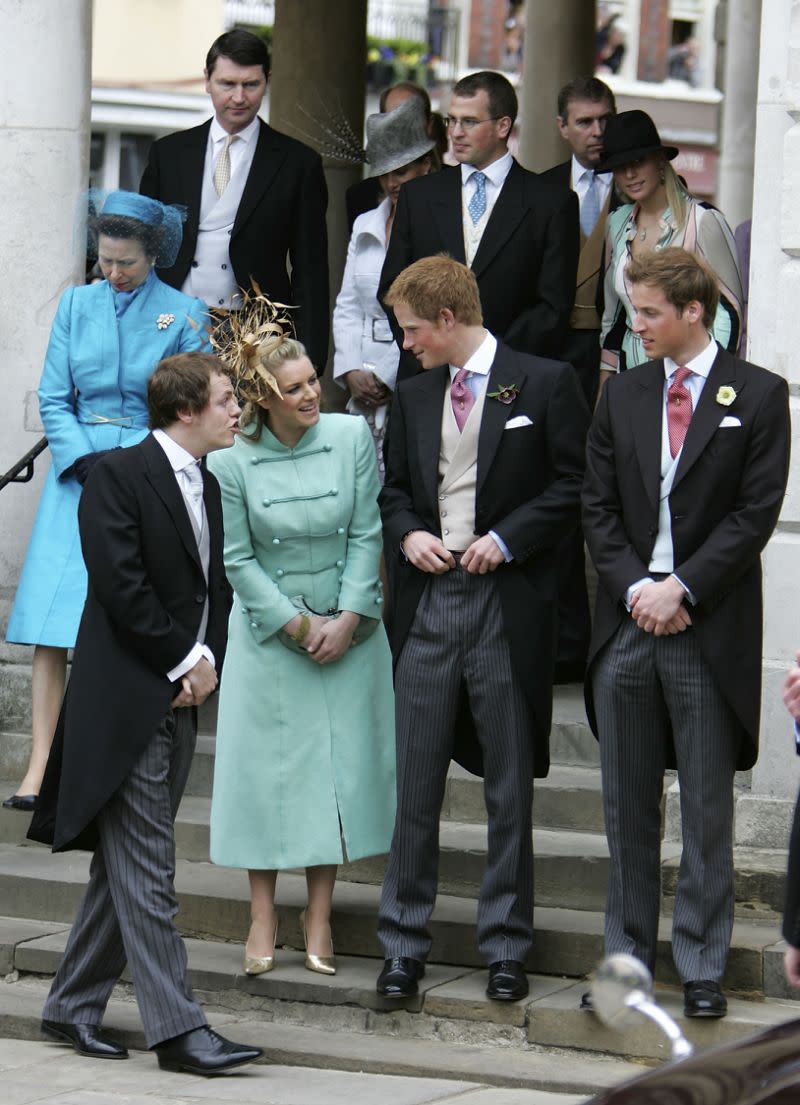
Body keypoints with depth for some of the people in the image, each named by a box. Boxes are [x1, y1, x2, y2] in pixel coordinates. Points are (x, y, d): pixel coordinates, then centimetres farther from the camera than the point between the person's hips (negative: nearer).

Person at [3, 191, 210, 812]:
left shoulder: (184, 314, 2)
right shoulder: (77, 305, 11)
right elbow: (53, 399, 9)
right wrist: (85, 458, -7)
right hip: (78, 469, 2)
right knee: (52, 623, -8)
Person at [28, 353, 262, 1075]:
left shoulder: (208, 487, 15)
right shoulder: (119, 475, -10)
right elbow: (120, 585, -17)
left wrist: (208, 661, -1)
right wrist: (184, 660, -13)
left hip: (181, 698, 8)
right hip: (126, 699, -8)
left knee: (127, 865, 12)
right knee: (147, 868, -8)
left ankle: (73, 1007, 21)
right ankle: (177, 1028, -9)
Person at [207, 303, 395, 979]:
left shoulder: (353, 436, -6)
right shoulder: (234, 462, -9)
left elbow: (367, 533, -4)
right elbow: (239, 558, -4)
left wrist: (348, 619, -11)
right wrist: (297, 624, -9)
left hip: (349, 629, 1)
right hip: (269, 634, -1)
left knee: (338, 764, 2)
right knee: (266, 765, 2)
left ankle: (320, 916, 11)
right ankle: (263, 916, 12)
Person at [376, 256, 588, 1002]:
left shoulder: (544, 383, -2)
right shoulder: (412, 397, 13)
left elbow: (572, 486, -3)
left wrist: (507, 538, -13)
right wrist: (406, 535, 0)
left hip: (508, 604, -4)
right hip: (428, 603, 4)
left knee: (510, 786, 4)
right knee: (415, 780, 2)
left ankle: (505, 947, 13)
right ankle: (402, 946, 9)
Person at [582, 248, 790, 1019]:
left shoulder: (757, 396, -1)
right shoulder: (622, 396, 11)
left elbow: (755, 513, -6)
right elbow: (598, 506, 9)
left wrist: (682, 588, -13)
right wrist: (634, 587, -6)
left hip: (710, 629, -4)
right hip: (628, 621, 4)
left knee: (708, 808, 2)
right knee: (627, 804, 8)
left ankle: (701, 968, 8)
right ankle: (628, 957, 16)